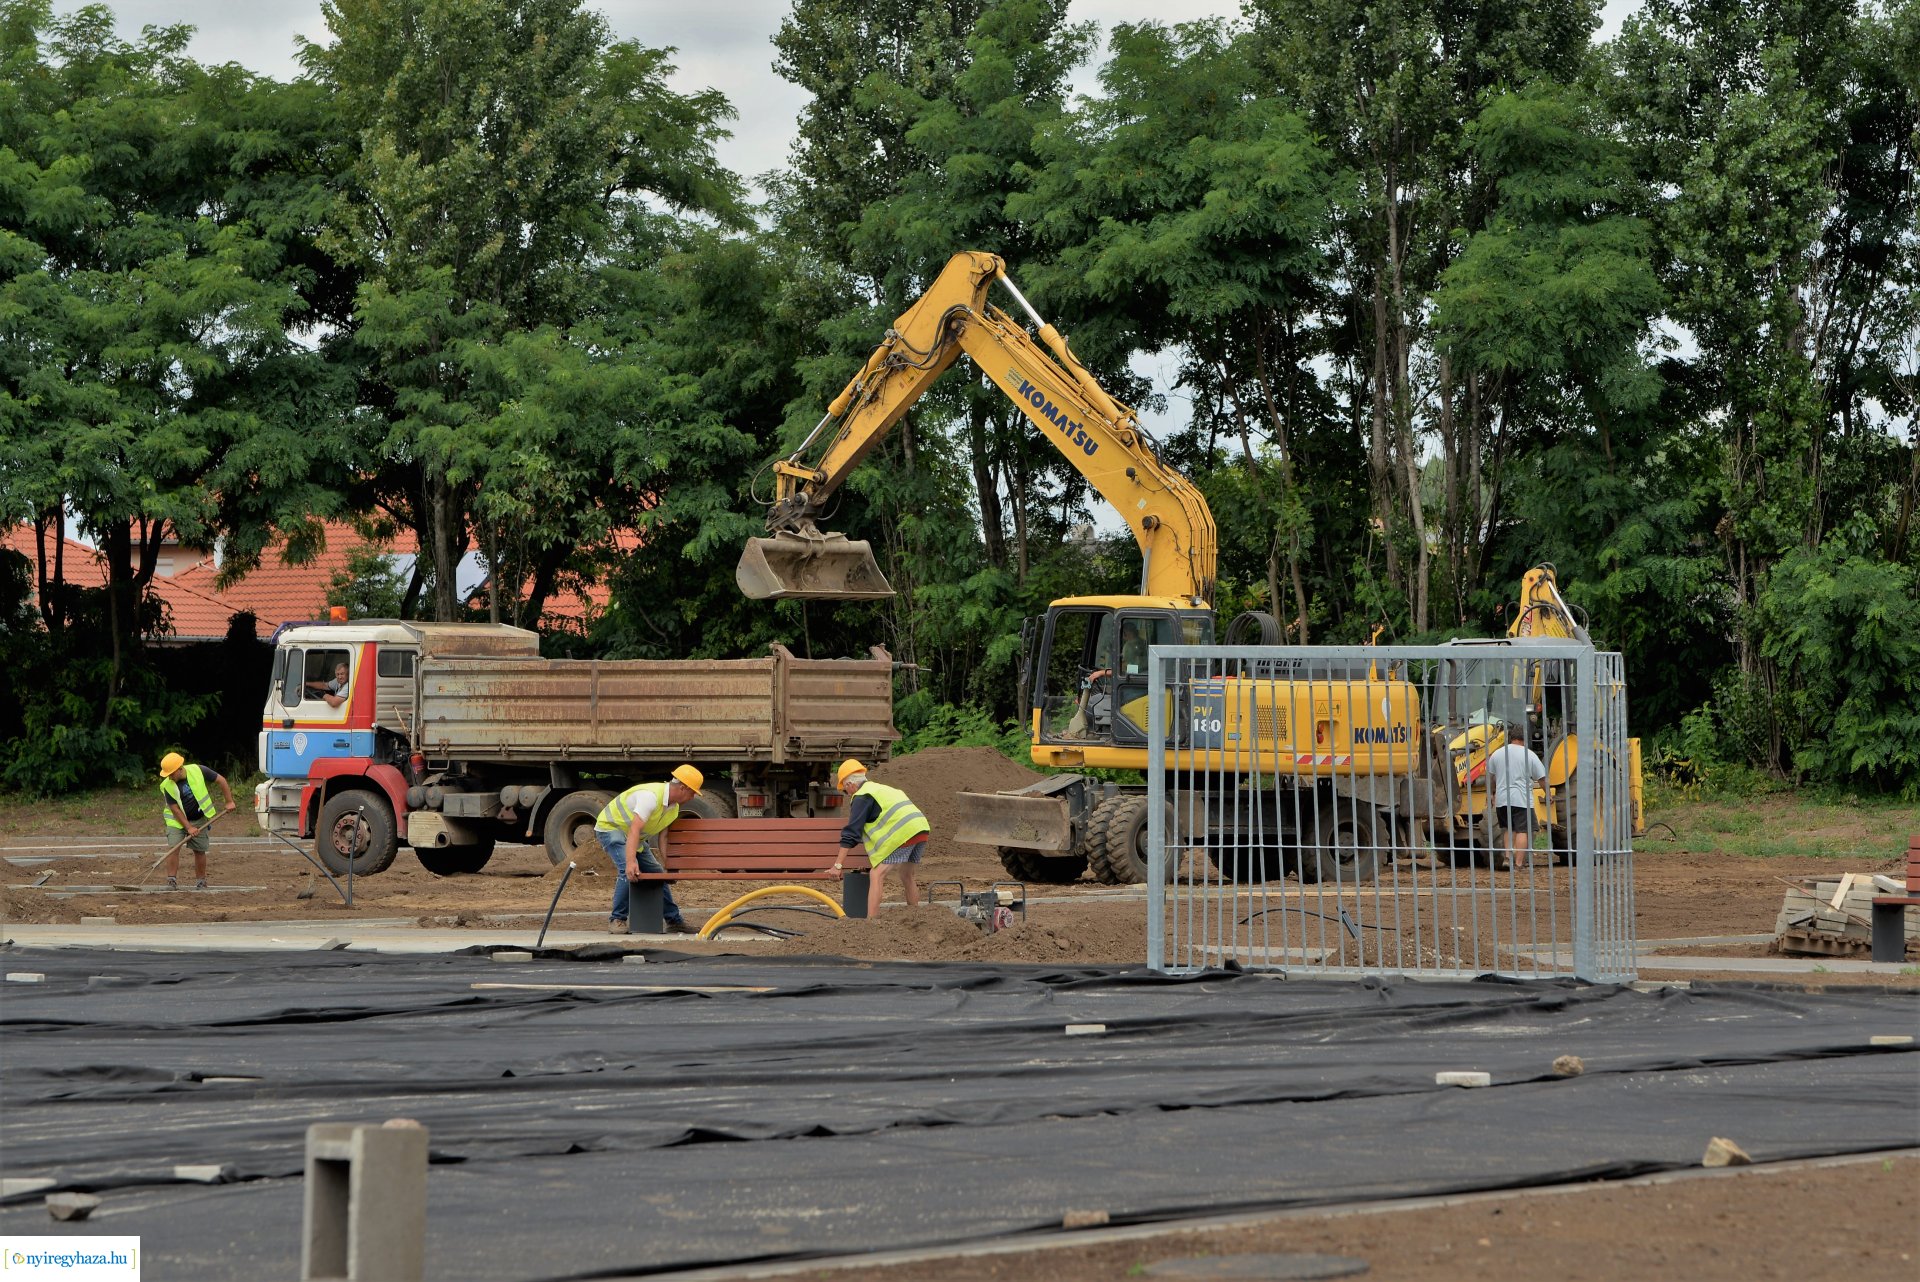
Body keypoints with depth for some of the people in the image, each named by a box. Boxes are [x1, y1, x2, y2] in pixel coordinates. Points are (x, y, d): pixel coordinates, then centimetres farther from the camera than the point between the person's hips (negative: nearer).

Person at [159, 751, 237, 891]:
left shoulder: (197, 771, -16)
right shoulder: (167, 786, -17)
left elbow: (221, 780, -7)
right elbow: (175, 809, -15)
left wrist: (229, 802, -9)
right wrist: (188, 827, -19)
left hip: (199, 819, 1)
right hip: (177, 820, -1)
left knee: (199, 851, 4)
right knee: (173, 848, -15)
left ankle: (201, 881, 16)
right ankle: (172, 881, -12)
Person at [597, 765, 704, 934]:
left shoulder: (674, 808, -2)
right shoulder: (651, 796, -33)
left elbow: (663, 837, 2)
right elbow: (634, 829, -41)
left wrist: (668, 865, -6)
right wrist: (631, 861, -51)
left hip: (636, 837, 9)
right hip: (610, 827, -9)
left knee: (657, 872, 9)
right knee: (629, 871, -28)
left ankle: (674, 920, 20)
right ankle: (616, 919, -17)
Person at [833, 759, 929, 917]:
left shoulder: (861, 796, 2)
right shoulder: (883, 789, 30)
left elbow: (851, 833, -3)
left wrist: (838, 865, -2)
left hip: (901, 834, -9)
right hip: (921, 828, 9)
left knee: (877, 875, -9)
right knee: (906, 876, 23)